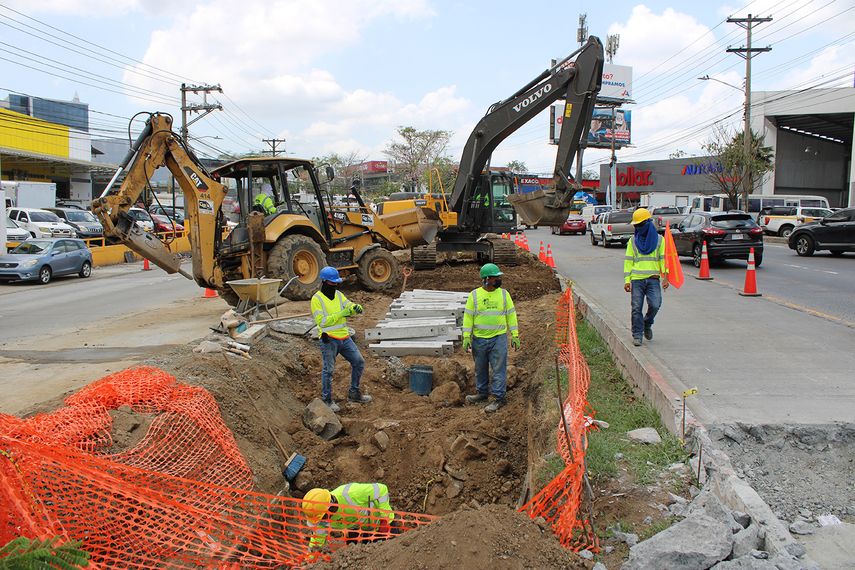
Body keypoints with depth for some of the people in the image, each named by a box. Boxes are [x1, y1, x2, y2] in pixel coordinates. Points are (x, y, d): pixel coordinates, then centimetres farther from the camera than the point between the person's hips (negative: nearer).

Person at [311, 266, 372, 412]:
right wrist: (340, 314, -22)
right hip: (329, 340, -7)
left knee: (359, 362, 9)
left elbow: (349, 306, 2)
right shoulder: (317, 299, -10)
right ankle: (326, 400, 14)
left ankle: (354, 393, 23)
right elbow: (321, 321, -17)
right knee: (328, 370, 0)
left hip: (344, 338, 7)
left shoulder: (339, 295, 10)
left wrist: (356, 308, -22)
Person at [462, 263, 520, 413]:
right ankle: (482, 393, 32)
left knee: (499, 369, -2)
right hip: (479, 339, 1)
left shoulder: (504, 294, 0)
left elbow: (511, 315, 3)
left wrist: (515, 335, -1)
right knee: (480, 368, 15)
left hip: (498, 338, -1)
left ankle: (498, 398, 6)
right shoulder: (474, 295, -3)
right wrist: (466, 337, -6)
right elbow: (468, 317, -1)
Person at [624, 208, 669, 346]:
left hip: (653, 279, -1)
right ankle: (637, 335, 8)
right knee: (636, 308, -2)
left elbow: (664, 259, 6)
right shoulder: (633, 241, 11)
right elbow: (628, 261, 9)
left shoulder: (659, 239, 7)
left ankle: (647, 324, 17)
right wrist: (627, 280, 1)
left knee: (655, 305, -12)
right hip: (637, 279, 1)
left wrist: (665, 277, -5)